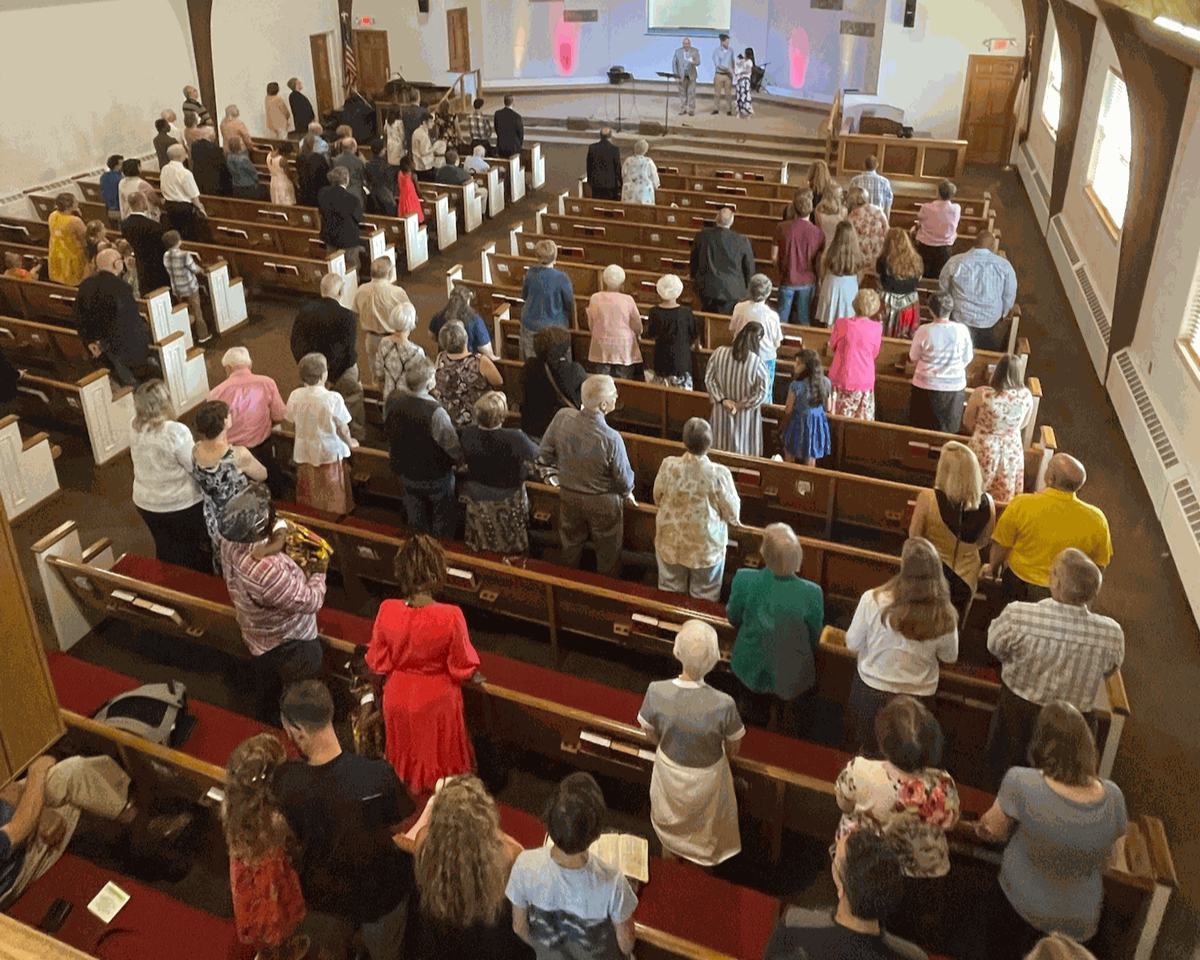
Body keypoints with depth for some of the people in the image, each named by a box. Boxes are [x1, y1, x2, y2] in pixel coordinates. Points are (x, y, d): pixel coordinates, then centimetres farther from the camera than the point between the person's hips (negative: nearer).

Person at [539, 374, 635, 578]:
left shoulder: (563, 417, -24)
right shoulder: (611, 439, -35)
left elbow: (546, 453, -7)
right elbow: (624, 477, -19)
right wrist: (627, 493, 5)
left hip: (568, 495, 5)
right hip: (603, 503, -4)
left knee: (571, 543, 30)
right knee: (607, 554, 22)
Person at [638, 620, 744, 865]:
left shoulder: (656, 693, -35)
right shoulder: (723, 705, -40)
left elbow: (650, 734, -14)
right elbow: (733, 746, -18)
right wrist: (727, 753, 8)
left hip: (669, 767, 1)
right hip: (706, 775, -1)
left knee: (670, 810, 35)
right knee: (707, 812, 34)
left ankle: (670, 848, 66)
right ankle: (710, 852, 65)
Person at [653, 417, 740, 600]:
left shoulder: (668, 466, -22)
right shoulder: (719, 474, -28)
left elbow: (657, 499, -3)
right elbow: (732, 512, -15)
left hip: (671, 542, 2)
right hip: (706, 544, -2)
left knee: (671, 589, 25)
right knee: (705, 594, 21)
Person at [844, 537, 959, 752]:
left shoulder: (872, 600, -28)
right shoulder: (944, 616, -24)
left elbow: (852, 644, -11)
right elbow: (950, 657, -4)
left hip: (871, 687, -1)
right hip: (918, 694, 1)